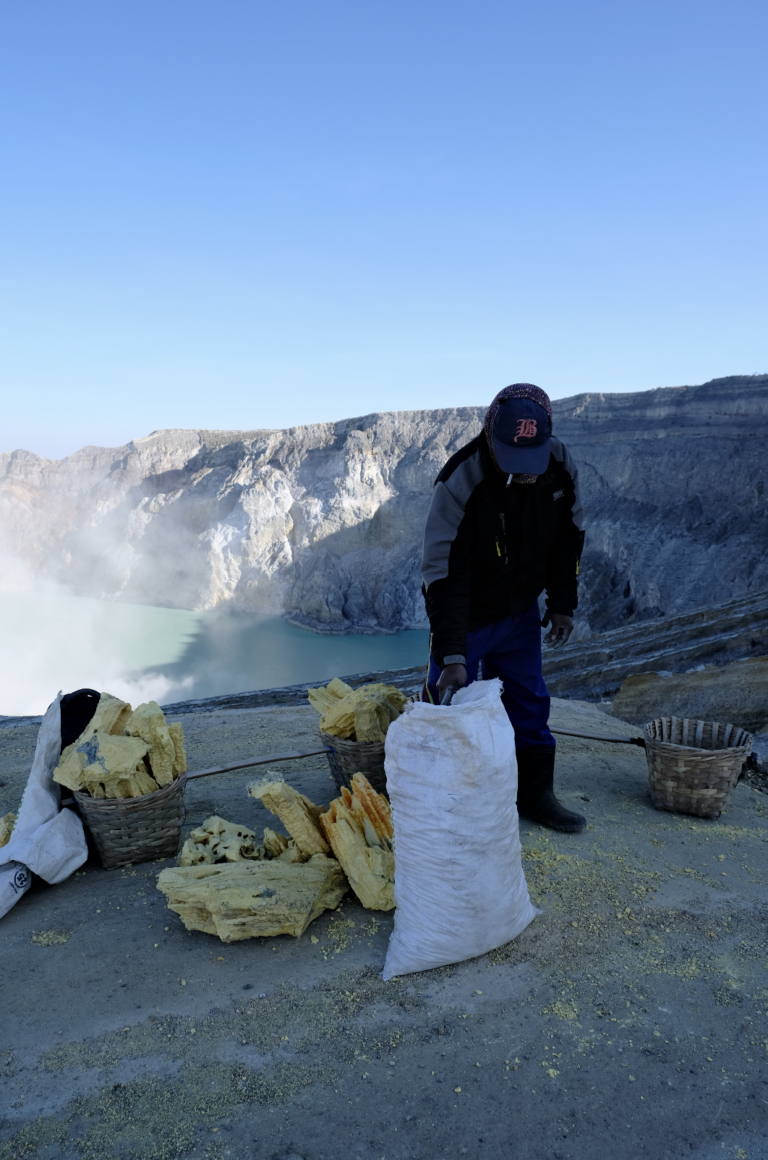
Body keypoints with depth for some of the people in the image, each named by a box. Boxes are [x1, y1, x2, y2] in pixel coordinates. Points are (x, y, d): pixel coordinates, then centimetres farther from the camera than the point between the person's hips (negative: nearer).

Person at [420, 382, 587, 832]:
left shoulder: (561, 466, -15)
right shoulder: (459, 483, -31)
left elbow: (568, 538, 3)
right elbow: (444, 575, -31)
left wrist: (563, 604, 4)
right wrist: (452, 654, -35)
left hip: (521, 613, 5)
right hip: (464, 617, -4)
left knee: (530, 703, 12)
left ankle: (536, 794, 28)